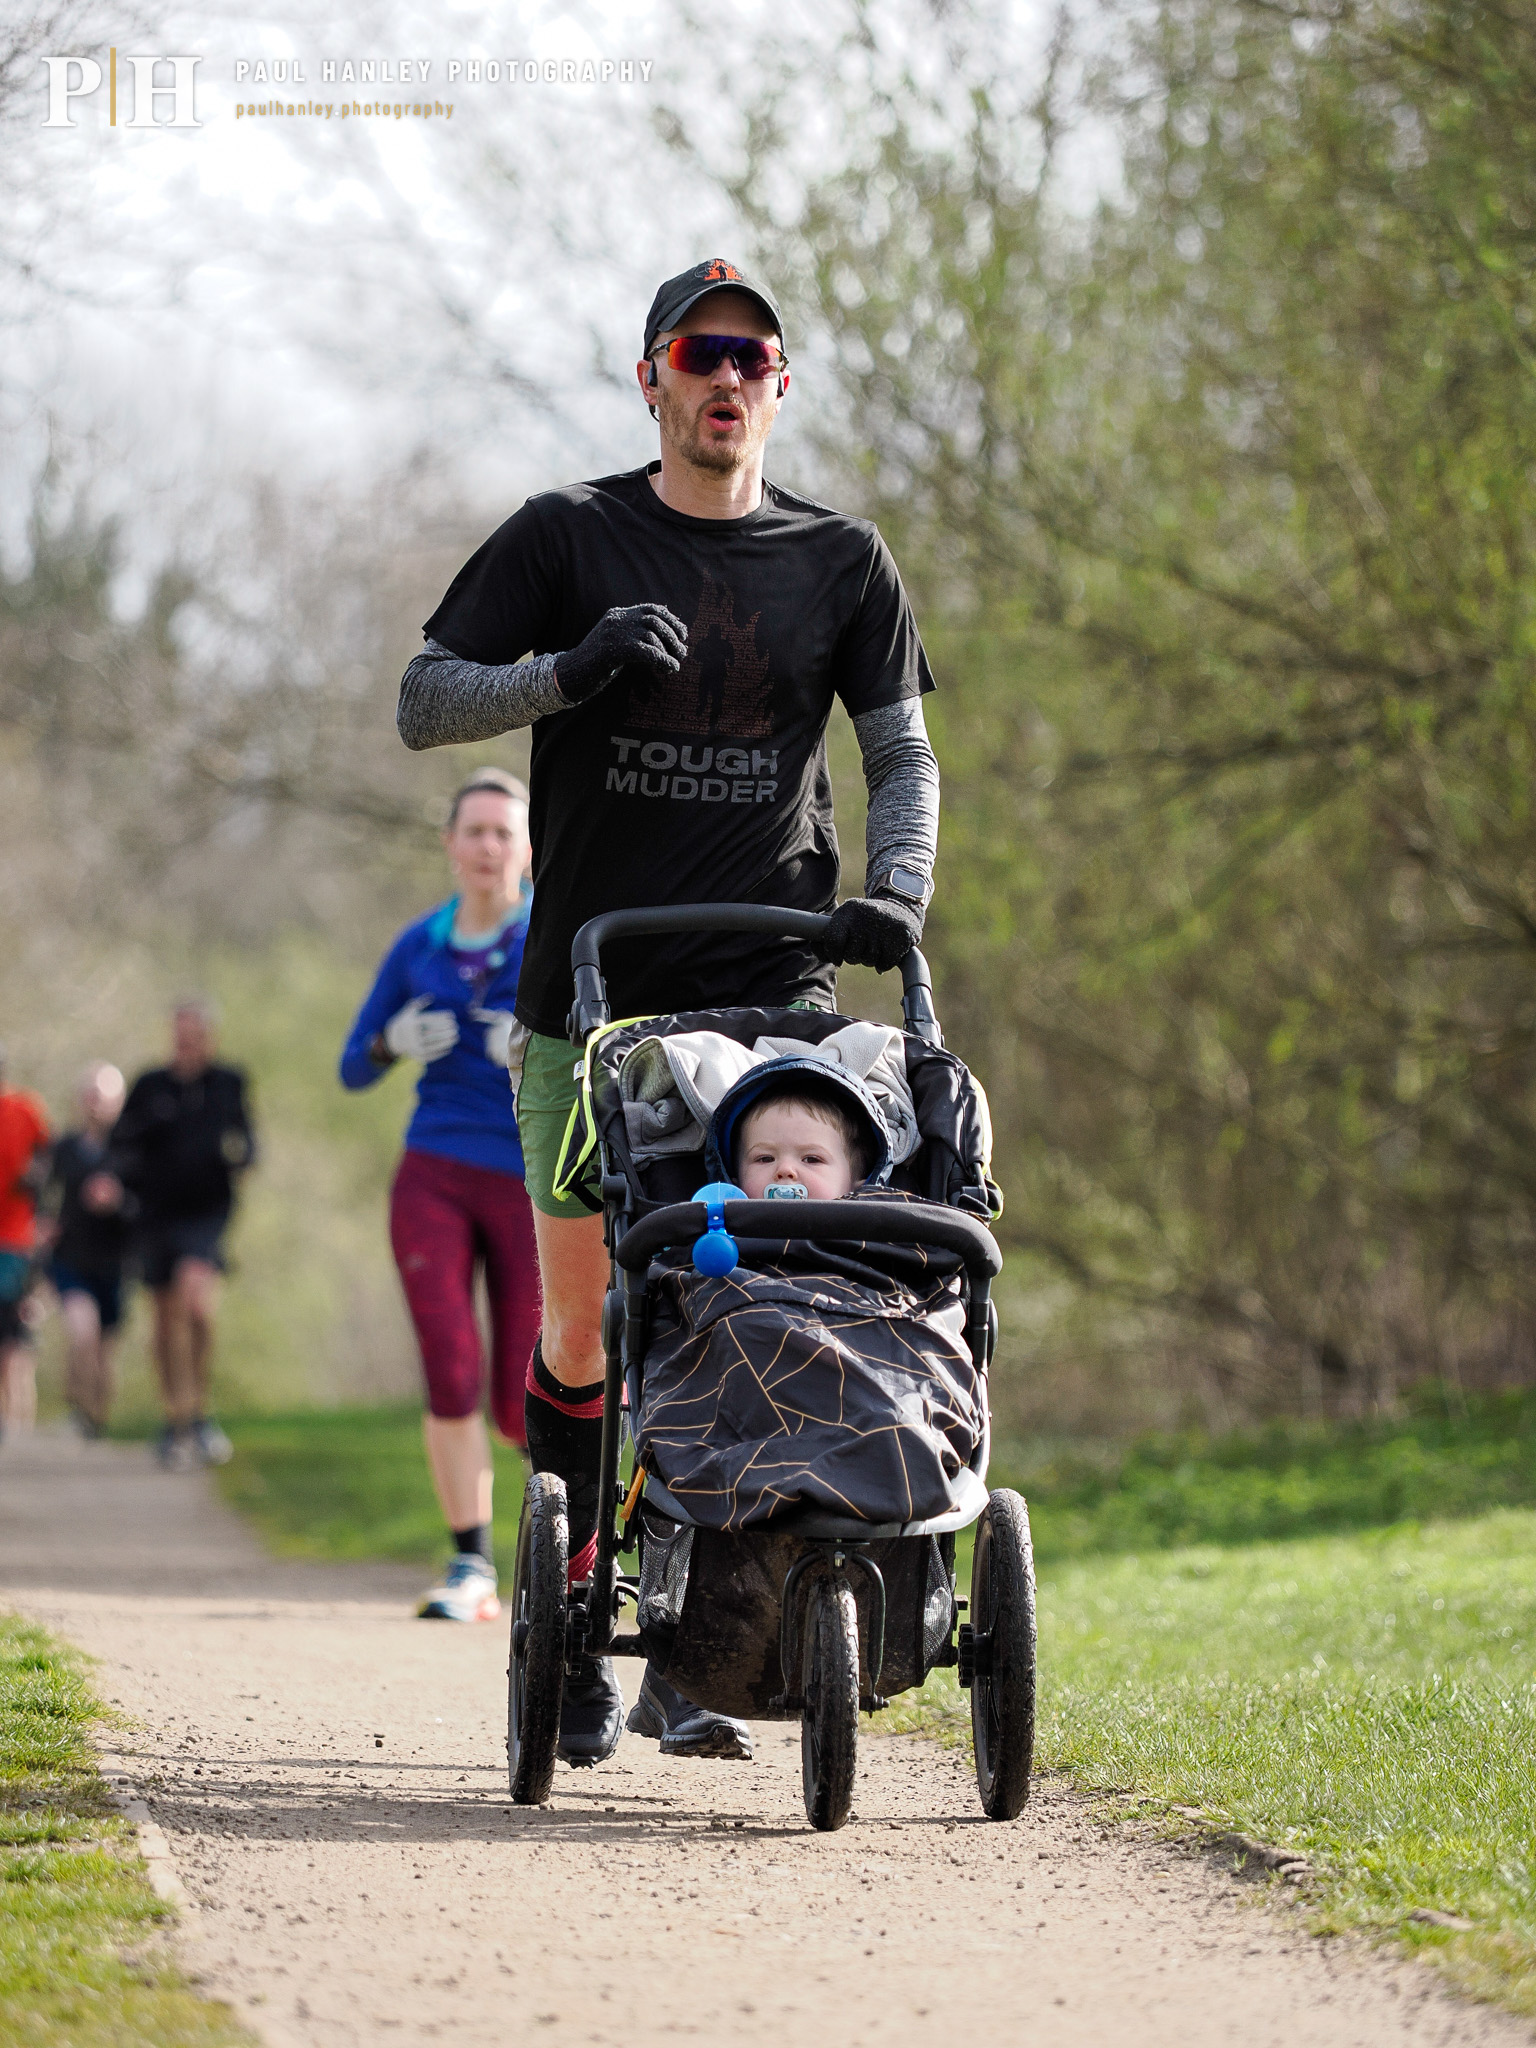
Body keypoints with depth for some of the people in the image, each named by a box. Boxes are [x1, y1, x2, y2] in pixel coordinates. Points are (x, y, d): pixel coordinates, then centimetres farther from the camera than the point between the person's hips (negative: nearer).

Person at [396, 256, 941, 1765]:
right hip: (588, 991, 0)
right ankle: (575, 1618, 18)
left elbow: (903, 751, 13)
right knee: (585, 1331, 2)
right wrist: (572, 671, -15)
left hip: (774, 992, 1)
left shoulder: (840, 561, 9)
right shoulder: (566, 538, 4)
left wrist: (895, 889, -6)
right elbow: (423, 703, 2)